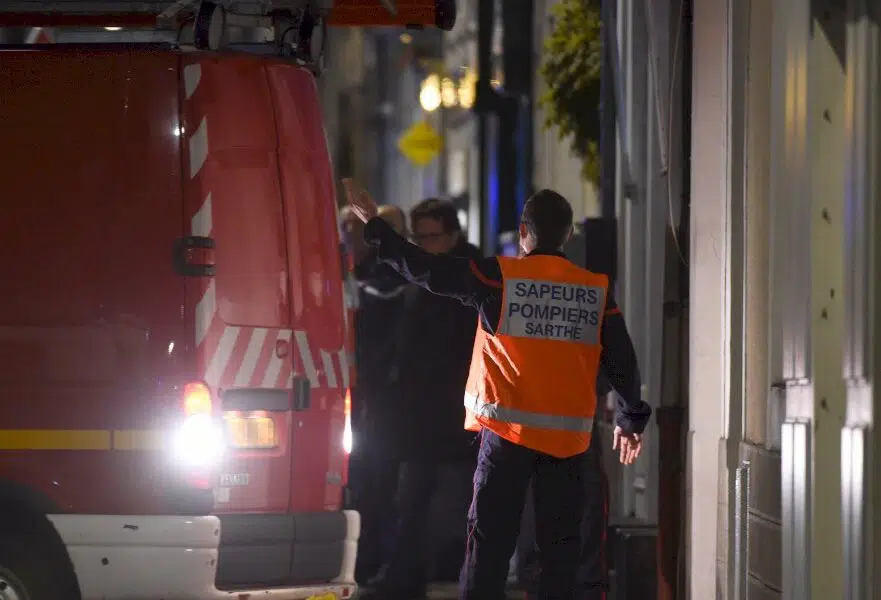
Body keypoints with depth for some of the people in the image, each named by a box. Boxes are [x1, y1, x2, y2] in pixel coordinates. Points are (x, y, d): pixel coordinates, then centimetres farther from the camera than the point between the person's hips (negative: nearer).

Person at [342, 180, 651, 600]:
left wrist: (373, 224, 9)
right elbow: (622, 361, 7)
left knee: (490, 538, 1)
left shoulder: (496, 278, -5)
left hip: (508, 430, -2)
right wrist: (631, 419, 22)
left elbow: (423, 270, -3)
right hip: (569, 435, 2)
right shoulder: (597, 292, 3)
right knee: (560, 543, 6)